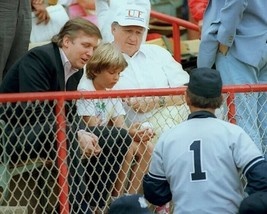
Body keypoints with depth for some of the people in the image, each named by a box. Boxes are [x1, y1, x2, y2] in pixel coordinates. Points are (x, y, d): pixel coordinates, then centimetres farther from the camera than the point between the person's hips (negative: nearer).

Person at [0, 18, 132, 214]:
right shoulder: (39, 58, -18)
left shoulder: (76, 68, 8)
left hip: (48, 133, 9)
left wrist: (82, 133, -15)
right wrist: (77, 134, -28)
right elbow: (35, 111, -27)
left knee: (119, 138, 2)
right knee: (66, 134, -39)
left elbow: (69, 113, 7)